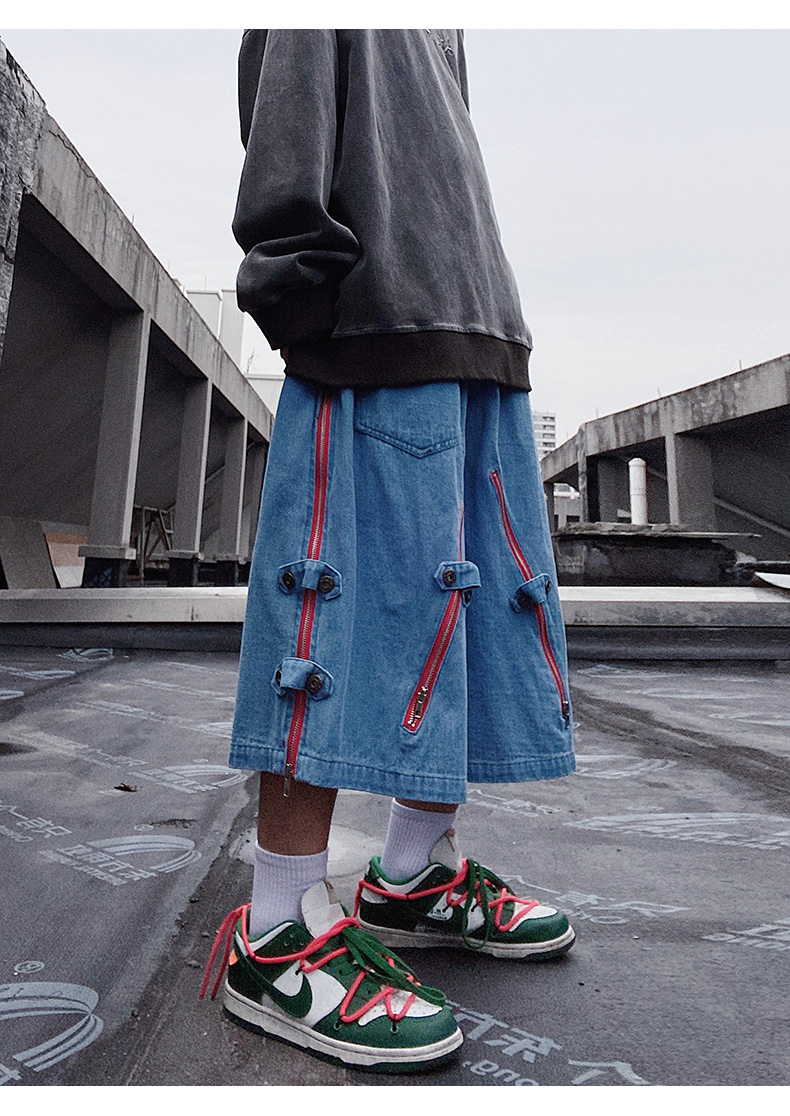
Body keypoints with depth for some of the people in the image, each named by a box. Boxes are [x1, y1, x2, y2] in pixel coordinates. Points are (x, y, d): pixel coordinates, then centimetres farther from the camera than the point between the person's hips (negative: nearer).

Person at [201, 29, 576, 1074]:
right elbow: (286, 137, 0)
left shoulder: (442, 44, 41)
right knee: (357, 598, -17)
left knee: (475, 598, 1)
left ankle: (415, 876, 11)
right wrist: (308, 304, -15)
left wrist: (492, 326, 16)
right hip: (378, 323, -8)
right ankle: (280, 935, -7)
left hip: (479, 332, 9)